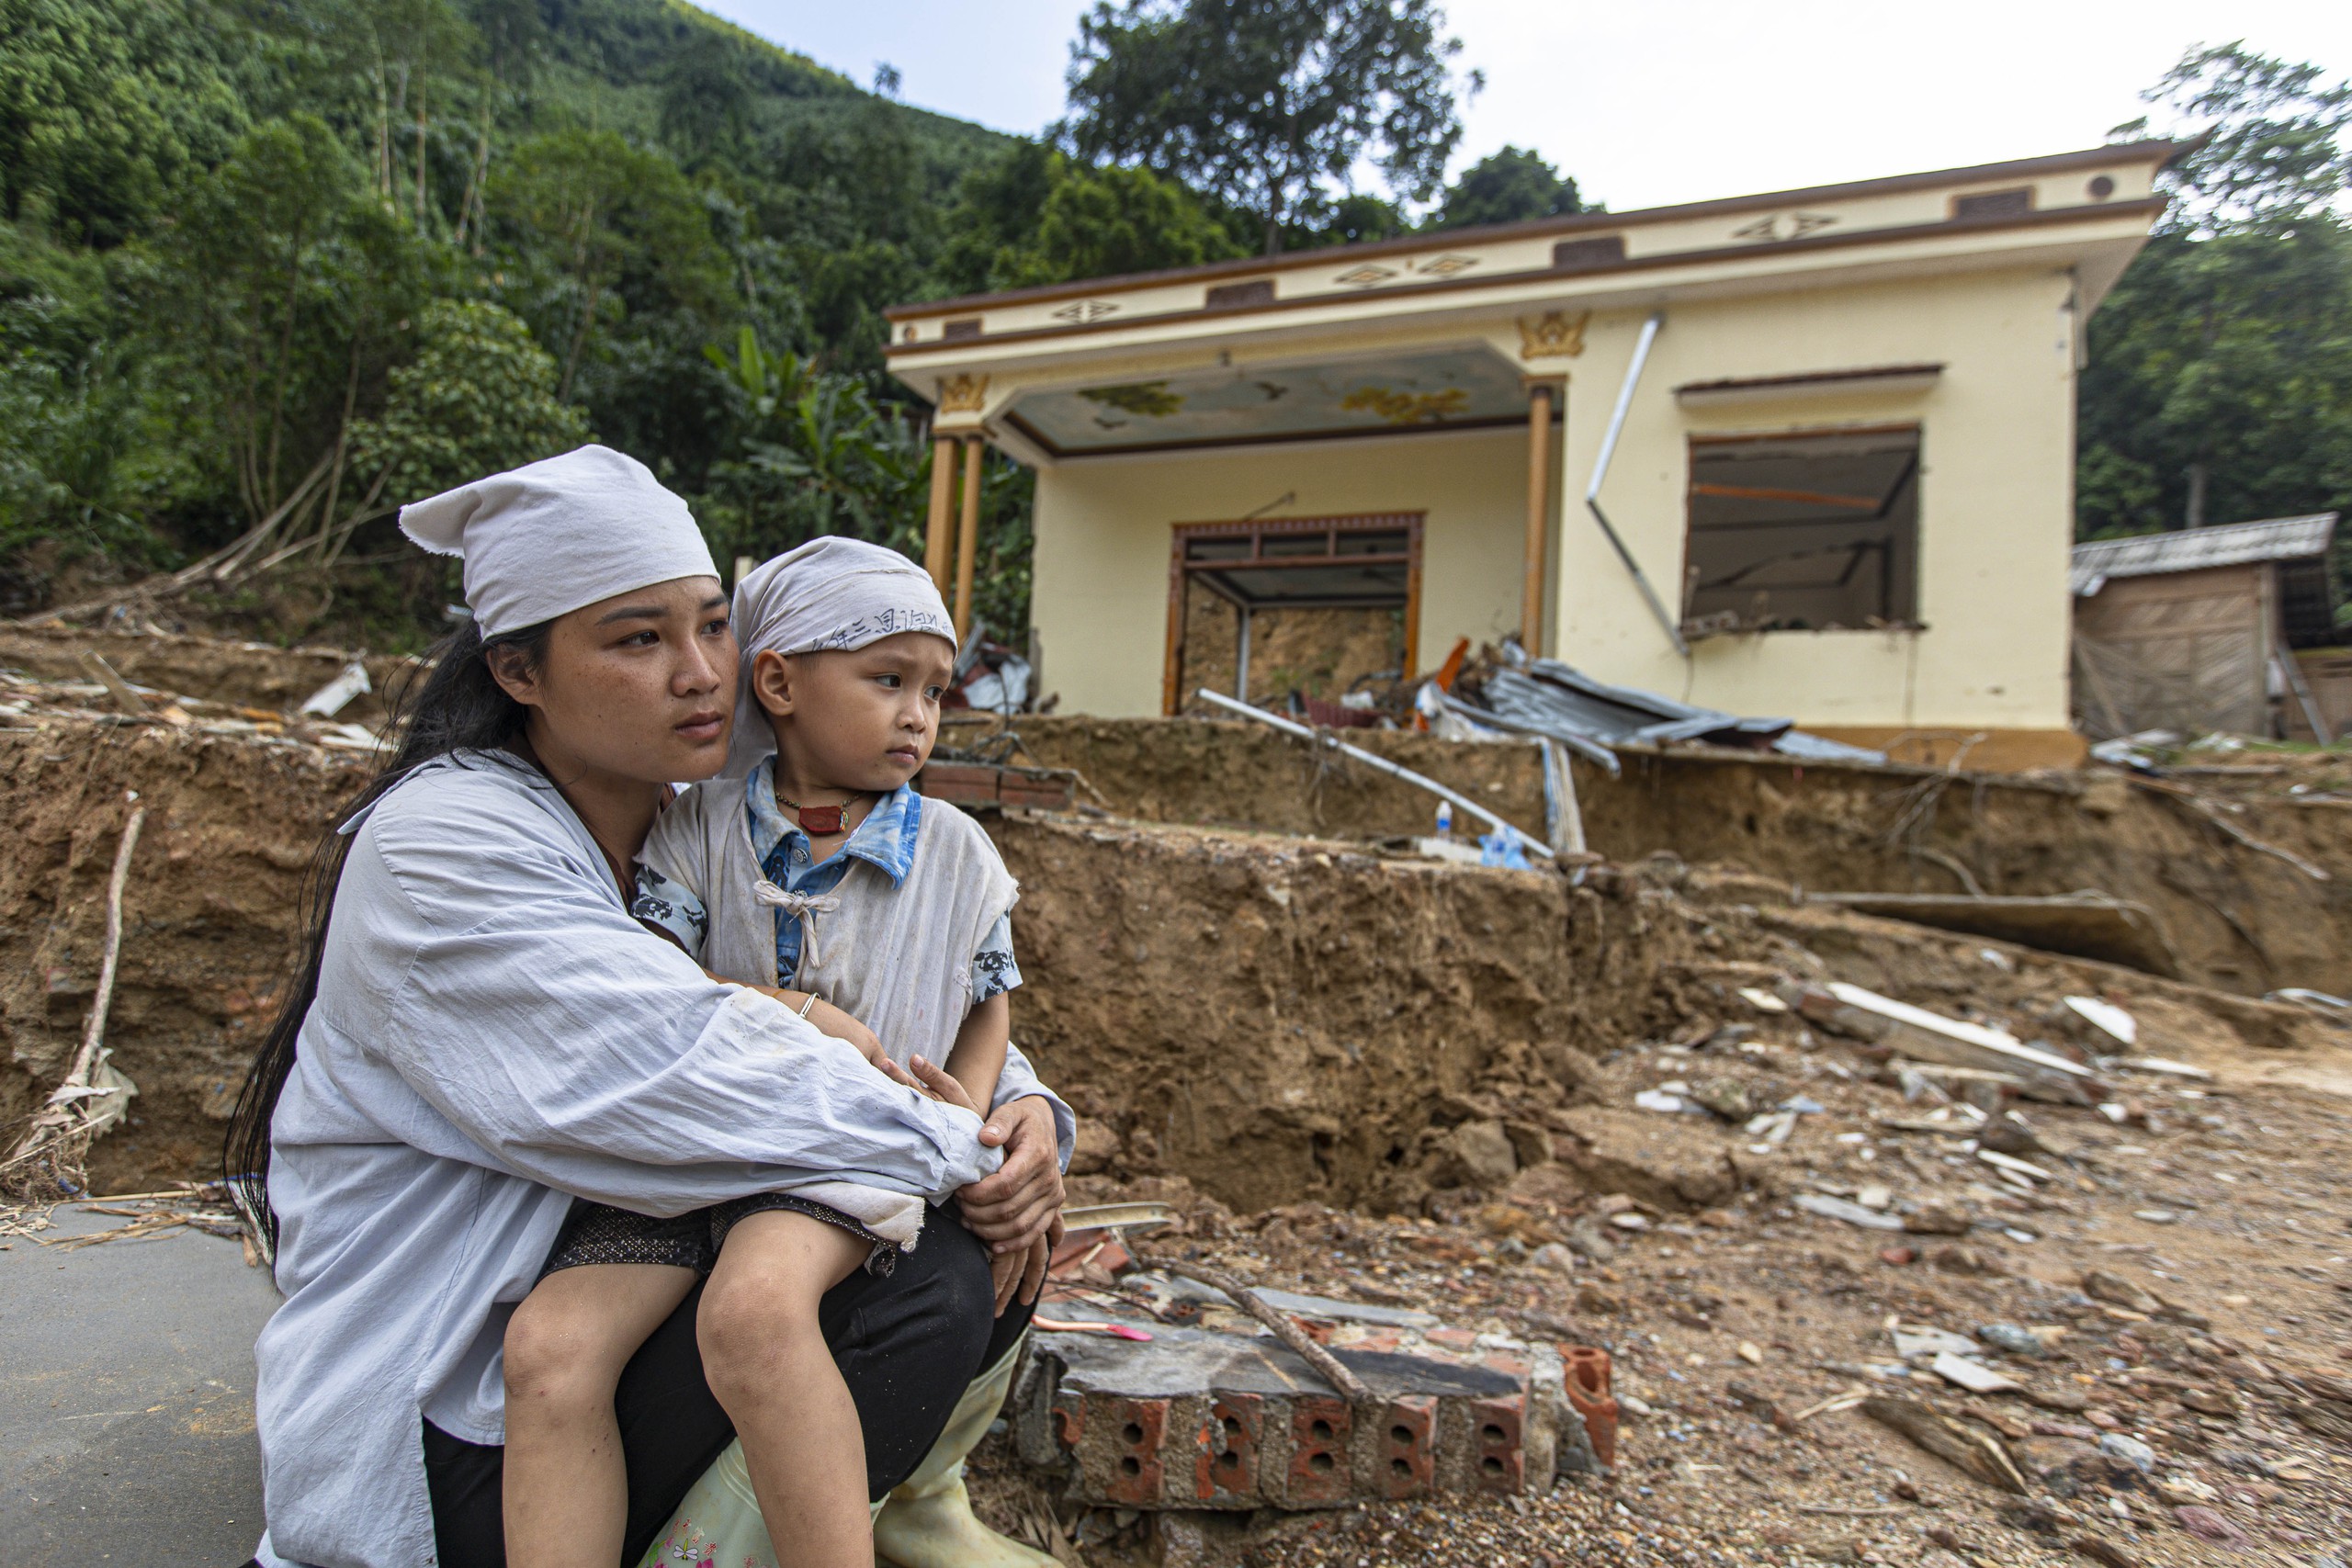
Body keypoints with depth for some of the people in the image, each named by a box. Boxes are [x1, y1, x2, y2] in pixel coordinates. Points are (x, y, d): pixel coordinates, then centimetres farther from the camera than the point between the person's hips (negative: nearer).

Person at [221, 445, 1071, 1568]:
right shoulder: (439, 847, -17)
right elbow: (690, 1075, -29)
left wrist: (1027, 1110, -13)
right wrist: (964, 1152, -21)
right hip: (459, 1424, -7)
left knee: (966, 1272, -10)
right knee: (919, 1304, -25)